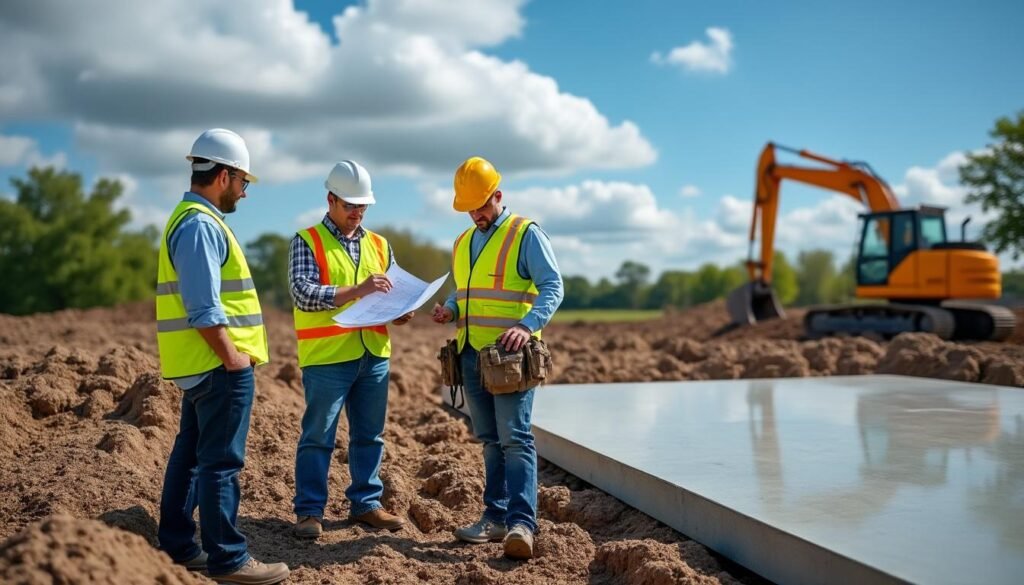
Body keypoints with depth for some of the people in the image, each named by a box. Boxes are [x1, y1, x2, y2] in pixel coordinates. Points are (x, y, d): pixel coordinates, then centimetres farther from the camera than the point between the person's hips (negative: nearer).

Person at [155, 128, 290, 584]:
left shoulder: (192, 219, 17)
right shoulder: (201, 225, -16)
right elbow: (204, 309, -23)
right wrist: (232, 357, -18)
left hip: (202, 364, 11)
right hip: (219, 365, -11)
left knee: (190, 453, 15)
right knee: (221, 461, -5)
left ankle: (177, 546, 25)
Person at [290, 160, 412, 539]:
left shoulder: (378, 245, 14)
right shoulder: (307, 242, -2)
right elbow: (304, 294, -14)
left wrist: (400, 313, -3)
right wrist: (357, 290, -22)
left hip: (374, 355, 5)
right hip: (326, 357, -5)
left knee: (370, 435, 11)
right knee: (318, 436, 1)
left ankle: (366, 503, 23)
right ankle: (309, 510, 11)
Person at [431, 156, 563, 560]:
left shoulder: (526, 234, -4)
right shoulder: (463, 243, 17)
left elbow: (552, 286, -11)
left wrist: (528, 325, -26)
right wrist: (449, 309, 4)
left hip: (509, 354, -7)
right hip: (472, 353, 7)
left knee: (515, 438, -11)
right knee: (490, 439, 11)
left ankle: (521, 523, -14)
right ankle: (496, 516, 17)